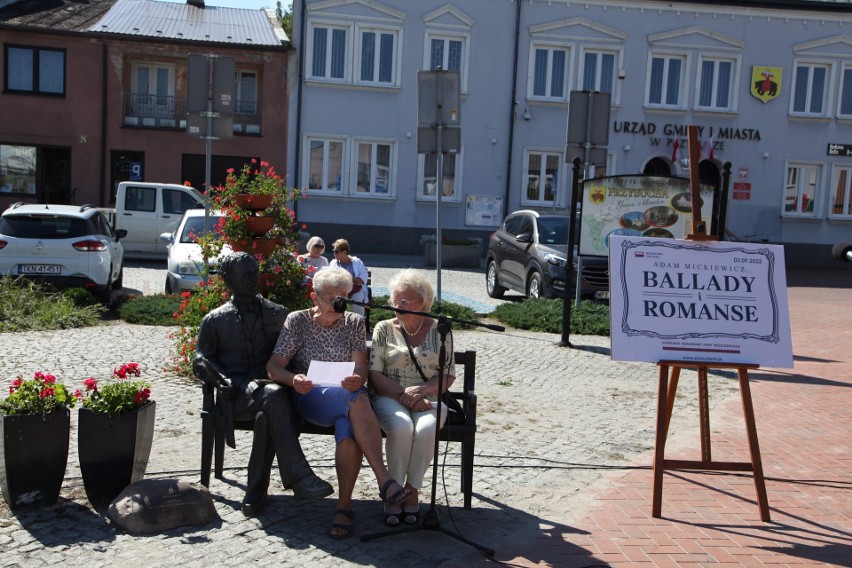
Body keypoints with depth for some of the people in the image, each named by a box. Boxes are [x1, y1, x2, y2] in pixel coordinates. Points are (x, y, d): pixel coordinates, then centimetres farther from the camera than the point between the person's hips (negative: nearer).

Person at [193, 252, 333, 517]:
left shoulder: (277, 314, 18)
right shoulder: (215, 320, 17)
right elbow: (200, 360, 14)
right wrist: (221, 380, -7)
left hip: (268, 386, 1)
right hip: (236, 394, -1)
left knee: (267, 415, -37)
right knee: (273, 395, -36)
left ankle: (256, 491, -25)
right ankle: (298, 477, -43)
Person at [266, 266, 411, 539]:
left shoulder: (354, 323, 11)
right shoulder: (297, 321, 4)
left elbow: (361, 367, -1)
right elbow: (273, 366, -2)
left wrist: (357, 379, -26)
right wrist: (293, 379, -25)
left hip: (348, 396, 2)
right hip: (309, 396, -2)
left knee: (348, 428, -36)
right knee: (357, 399, -35)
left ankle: (344, 506, -29)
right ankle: (384, 479, -39)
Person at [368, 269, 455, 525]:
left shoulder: (438, 329, 8)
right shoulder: (384, 329, 9)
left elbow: (448, 375, 4)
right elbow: (375, 374, 1)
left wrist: (421, 390, -14)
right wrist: (403, 395, -14)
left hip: (428, 398, 0)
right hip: (390, 397, 0)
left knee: (426, 429, -33)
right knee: (401, 427, -34)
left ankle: (413, 490, -14)